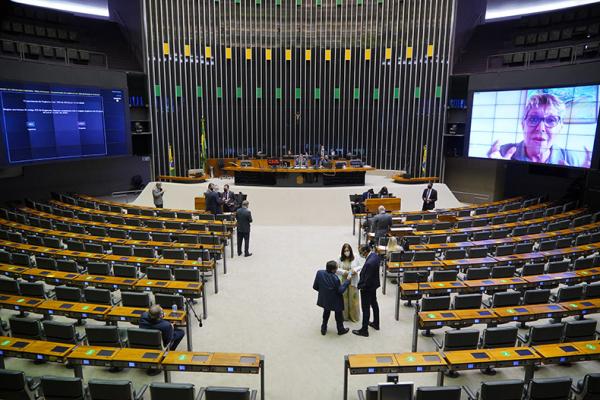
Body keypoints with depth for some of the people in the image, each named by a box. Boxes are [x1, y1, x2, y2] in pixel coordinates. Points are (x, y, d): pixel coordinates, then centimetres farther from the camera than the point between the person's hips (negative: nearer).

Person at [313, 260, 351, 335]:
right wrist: (347, 280, -13)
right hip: (335, 301, -4)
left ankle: (323, 328, 40)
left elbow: (315, 287, -8)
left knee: (326, 312, 29)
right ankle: (341, 329, 39)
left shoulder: (319, 273, -19)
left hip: (324, 299, 5)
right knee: (338, 314, 21)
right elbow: (340, 291, -19)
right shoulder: (335, 279, -33)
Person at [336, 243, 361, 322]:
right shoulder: (340, 259, -7)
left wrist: (356, 269, -20)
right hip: (343, 281, 1)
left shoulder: (355, 258, -9)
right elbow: (336, 269, -5)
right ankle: (344, 316, 26)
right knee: (344, 298, 9)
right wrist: (344, 272, -20)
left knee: (353, 298, 9)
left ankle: (354, 316, 26)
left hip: (353, 281, 0)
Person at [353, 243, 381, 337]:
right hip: (374, 284, 10)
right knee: (374, 303, 25)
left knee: (366, 309, 5)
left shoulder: (369, 263, -36)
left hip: (367, 288, -10)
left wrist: (360, 286, -11)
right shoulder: (375, 255, -7)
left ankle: (364, 330, 19)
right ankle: (376, 324, 43)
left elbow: (367, 280, -28)